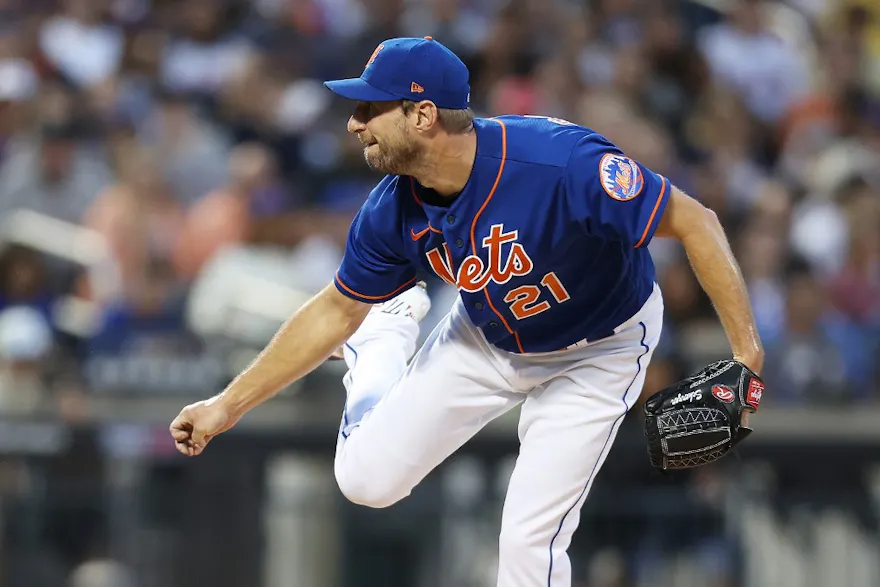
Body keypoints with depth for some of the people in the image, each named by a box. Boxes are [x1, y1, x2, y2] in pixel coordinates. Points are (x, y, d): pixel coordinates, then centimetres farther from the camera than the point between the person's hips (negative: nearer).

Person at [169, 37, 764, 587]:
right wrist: (229, 404, -2)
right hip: (486, 340, 4)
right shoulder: (394, 210, -19)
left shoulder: (563, 163, -39)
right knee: (367, 478, 0)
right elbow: (334, 312, -2)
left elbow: (696, 223, -32)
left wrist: (746, 354, -36)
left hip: (597, 353, -4)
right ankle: (391, 328, 30)